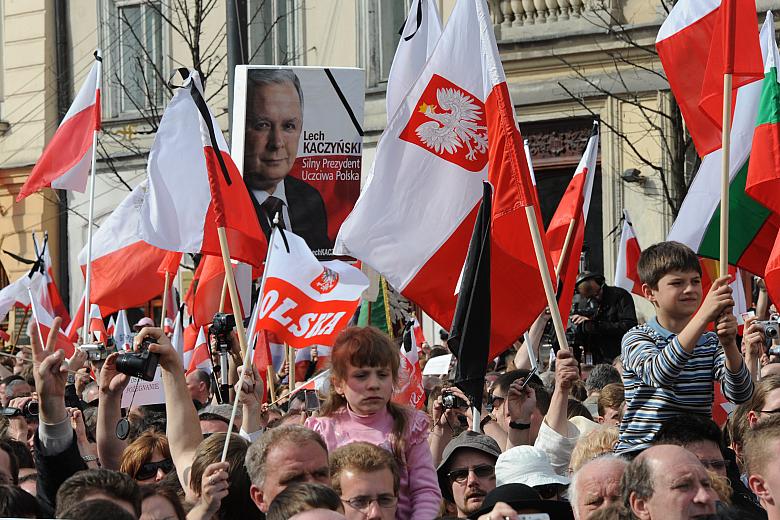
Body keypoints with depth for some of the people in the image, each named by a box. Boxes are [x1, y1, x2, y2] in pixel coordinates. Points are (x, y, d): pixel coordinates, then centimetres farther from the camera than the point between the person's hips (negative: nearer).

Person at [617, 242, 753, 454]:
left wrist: (729, 345, -21)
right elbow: (657, 373, -24)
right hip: (638, 450, -4)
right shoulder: (636, 338, 0)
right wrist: (704, 315, -30)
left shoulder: (711, 342, 13)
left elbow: (739, 394, -2)